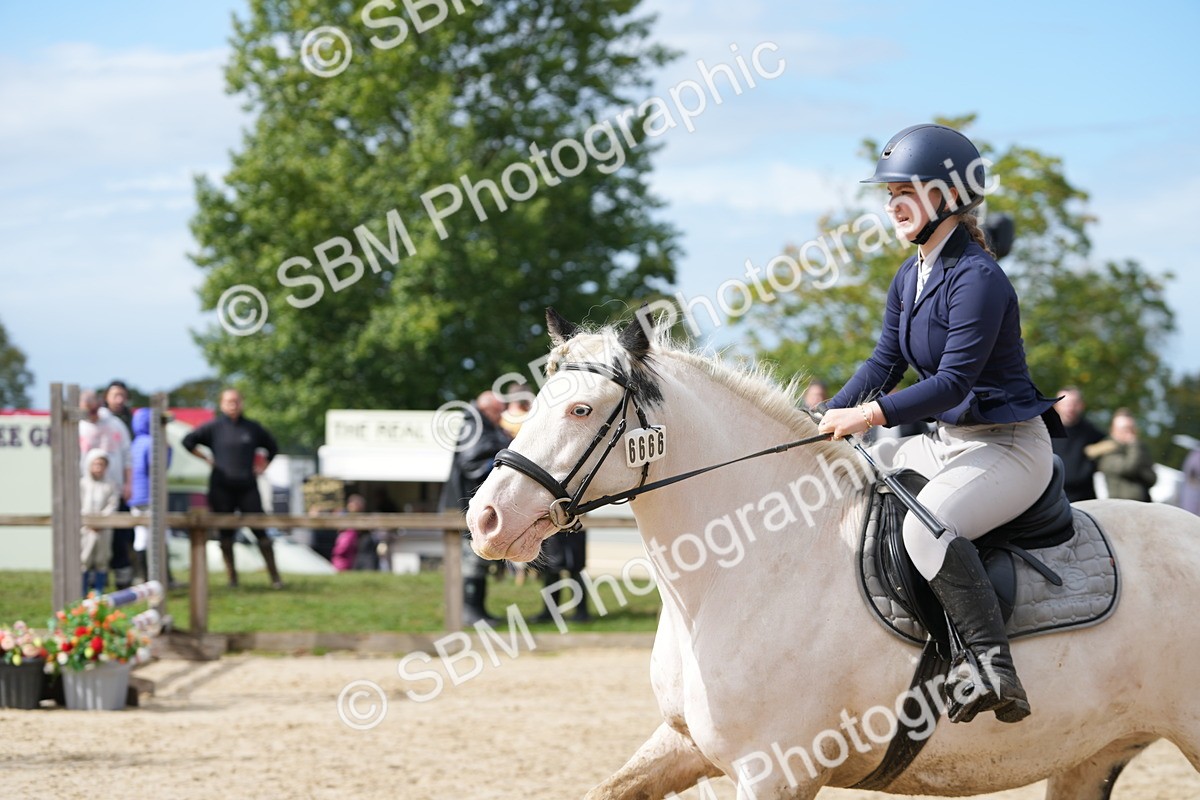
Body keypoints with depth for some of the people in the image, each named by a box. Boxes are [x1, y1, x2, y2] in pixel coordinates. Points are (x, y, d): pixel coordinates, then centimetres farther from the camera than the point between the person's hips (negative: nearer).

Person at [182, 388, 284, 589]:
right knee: (226, 533, 1)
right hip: (221, 488, -1)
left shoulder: (252, 428, 10)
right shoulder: (213, 427, 3)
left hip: (247, 487, 1)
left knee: (260, 531, -5)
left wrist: (262, 467, 13)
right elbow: (188, 441, 2)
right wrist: (206, 458, 0)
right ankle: (232, 577, 8)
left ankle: (275, 577, -3)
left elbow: (272, 447, 24)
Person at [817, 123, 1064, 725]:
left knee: (926, 524, -34)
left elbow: (955, 380, -24)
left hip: (1010, 447, -10)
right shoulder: (909, 279, 10)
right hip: (947, 440, 10)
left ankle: (994, 668, -35)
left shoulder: (978, 279, -19)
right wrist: (828, 422, -3)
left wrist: (871, 415, -30)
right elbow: (884, 363, 11)